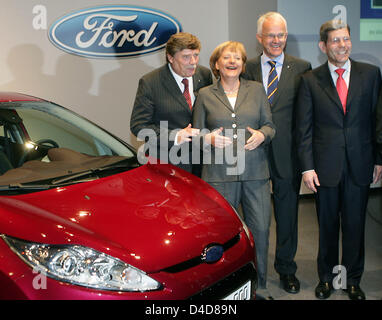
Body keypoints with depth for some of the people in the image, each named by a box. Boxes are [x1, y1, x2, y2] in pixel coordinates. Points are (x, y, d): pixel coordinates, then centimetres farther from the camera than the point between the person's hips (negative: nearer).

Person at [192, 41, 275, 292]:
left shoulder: (256, 89, 11)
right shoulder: (205, 95, 8)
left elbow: (270, 125, 12)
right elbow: (197, 133, 9)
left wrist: (262, 135, -10)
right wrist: (209, 139, -12)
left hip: (255, 171, 1)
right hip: (219, 174, -1)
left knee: (261, 229, 2)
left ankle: (259, 285, 20)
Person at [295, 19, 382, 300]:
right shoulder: (311, 80, 0)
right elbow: (304, 127, -1)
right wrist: (307, 167, -6)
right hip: (326, 165, 0)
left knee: (355, 225, 9)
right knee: (327, 225, 11)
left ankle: (352, 280, 27)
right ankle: (327, 277, 28)